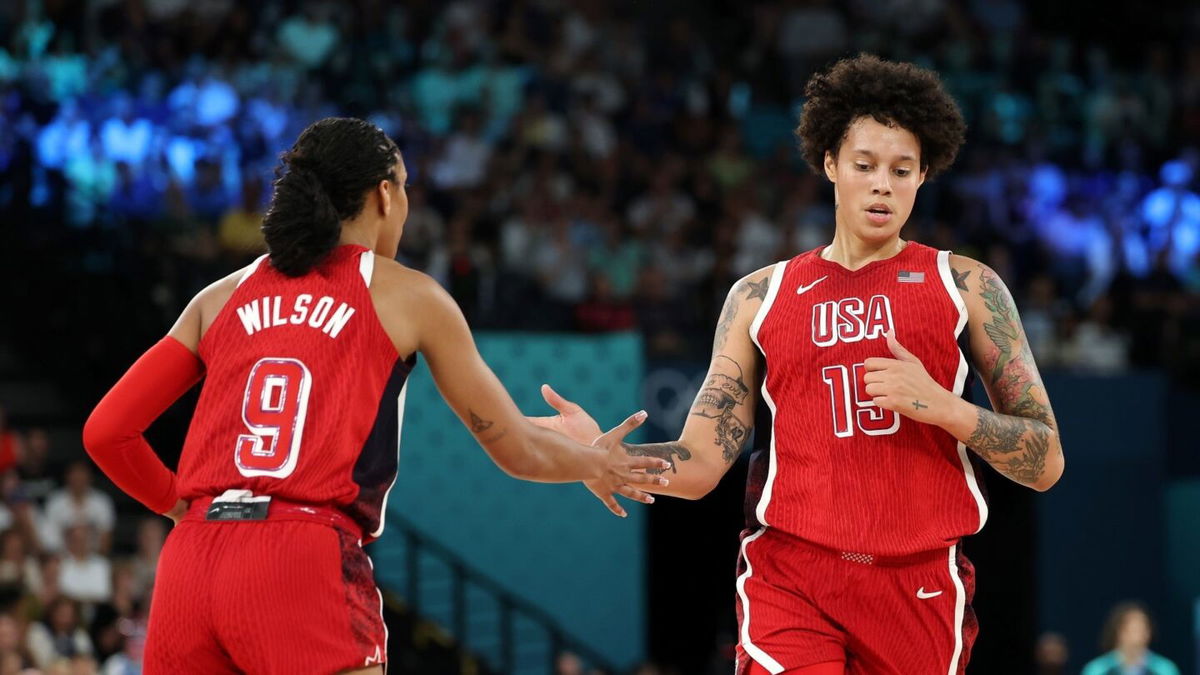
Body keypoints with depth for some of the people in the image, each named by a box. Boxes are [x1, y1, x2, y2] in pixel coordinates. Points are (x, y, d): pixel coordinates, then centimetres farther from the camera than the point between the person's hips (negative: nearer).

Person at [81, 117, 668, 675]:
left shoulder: (223, 298, 19)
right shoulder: (407, 296, 10)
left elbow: (106, 431, 14)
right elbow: (520, 452, 16)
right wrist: (596, 463, 36)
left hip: (189, 563, 4)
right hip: (306, 566, -4)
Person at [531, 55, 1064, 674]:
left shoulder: (966, 286, 6)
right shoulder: (760, 297, 10)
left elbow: (1046, 463, 4)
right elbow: (698, 466, 6)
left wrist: (943, 407, -12)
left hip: (921, 584, 0)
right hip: (788, 581, 0)